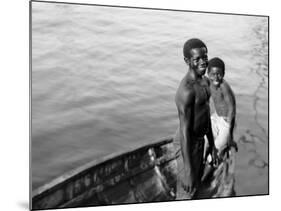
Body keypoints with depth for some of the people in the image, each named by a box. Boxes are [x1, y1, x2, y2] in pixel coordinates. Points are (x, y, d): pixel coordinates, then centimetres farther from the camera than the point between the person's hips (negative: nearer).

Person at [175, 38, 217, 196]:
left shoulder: (205, 81, 0)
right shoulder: (187, 90, -32)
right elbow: (184, 131, -30)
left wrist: (212, 145, 18)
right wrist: (188, 172, -28)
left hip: (201, 139, 9)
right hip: (190, 144, -9)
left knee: (199, 176, 28)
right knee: (191, 188, 10)